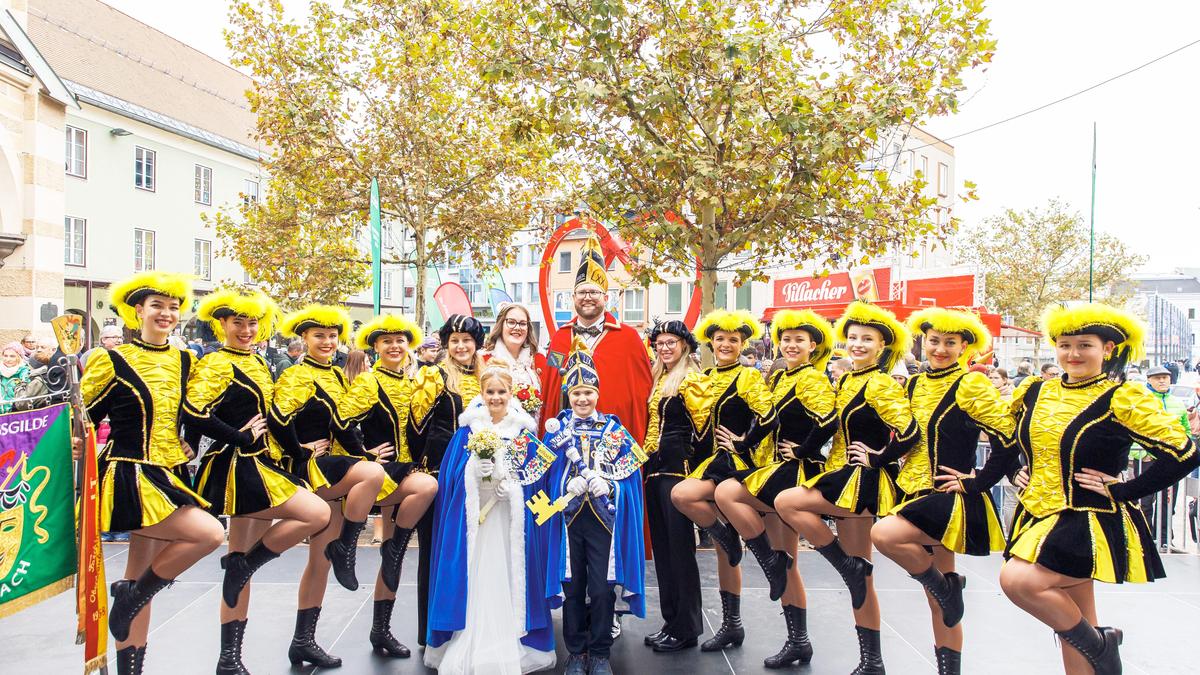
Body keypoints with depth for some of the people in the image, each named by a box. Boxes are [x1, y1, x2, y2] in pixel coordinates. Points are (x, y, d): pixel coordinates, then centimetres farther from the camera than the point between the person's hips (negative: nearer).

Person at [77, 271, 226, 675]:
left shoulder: (184, 361, 10)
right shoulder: (112, 361, -5)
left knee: (143, 578, 11)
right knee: (210, 533, -20)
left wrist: (188, 445, 8)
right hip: (130, 475, -6)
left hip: (168, 475, 6)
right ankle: (128, 597, 2)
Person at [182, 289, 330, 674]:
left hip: (259, 464, 8)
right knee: (318, 514, -16)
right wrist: (241, 439, -17)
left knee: (243, 563, 11)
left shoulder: (258, 363, 15)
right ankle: (242, 564, 1)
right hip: (237, 467, -8)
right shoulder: (216, 365, -10)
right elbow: (194, 414, -23)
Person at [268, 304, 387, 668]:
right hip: (309, 467, -7)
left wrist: (363, 453, 3)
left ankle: (303, 641, 19)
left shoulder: (336, 376, 16)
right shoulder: (296, 376, -7)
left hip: (333, 468, 8)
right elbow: (278, 420, -21)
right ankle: (345, 550, -13)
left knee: (322, 558, 9)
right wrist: (302, 451, -15)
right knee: (374, 474, -32)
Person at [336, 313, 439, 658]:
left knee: (393, 554, 8)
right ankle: (392, 549, -10)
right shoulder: (369, 381, -8)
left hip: (405, 470, 6)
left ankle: (381, 629, 21)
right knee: (428, 486, -34)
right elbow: (341, 421, -17)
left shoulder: (412, 381, 11)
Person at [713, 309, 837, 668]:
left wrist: (802, 450, -16)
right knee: (784, 563, 11)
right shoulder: (778, 379, 14)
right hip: (776, 469, 9)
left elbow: (829, 421, -25)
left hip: (797, 471, -9)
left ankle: (773, 561, -7)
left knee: (726, 493, -22)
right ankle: (798, 642, 21)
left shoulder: (812, 379, -10)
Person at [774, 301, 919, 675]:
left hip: (863, 481, -9)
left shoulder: (880, 385, -13)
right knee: (859, 577, 11)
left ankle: (852, 569, -4)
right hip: (845, 477, 9)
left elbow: (909, 433, -23)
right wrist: (836, 464, 12)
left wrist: (878, 457, -14)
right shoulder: (845, 382, 12)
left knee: (786, 502, -16)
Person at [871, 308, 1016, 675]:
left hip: (952, 497, -7)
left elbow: (1009, 438, -14)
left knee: (883, 534, -27)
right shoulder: (915, 385, 10)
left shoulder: (971, 384, -9)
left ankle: (948, 587, -2)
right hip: (918, 493, 7)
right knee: (936, 603, 12)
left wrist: (979, 479, -12)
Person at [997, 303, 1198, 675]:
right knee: (1072, 621, 13)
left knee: (1017, 580, -21)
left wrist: (1121, 490, -14)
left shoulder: (1121, 399, -10)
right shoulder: (1035, 392, 6)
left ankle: (1099, 643, 3)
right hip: (1039, 518, 6)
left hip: (1089, 524, -6)